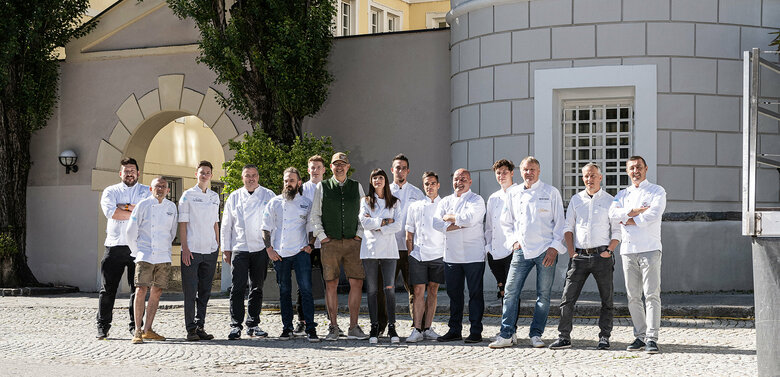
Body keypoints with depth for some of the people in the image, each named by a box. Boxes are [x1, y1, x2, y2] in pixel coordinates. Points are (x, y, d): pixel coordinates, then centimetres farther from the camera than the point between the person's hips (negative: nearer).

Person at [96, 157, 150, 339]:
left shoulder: (147, 191, 12)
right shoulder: (110, 191, 11)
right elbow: (110, 211, -8)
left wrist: (125, 207, -8)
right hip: (115, 246, 0)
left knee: (137, 288, 2)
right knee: (108, 288, 0)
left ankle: (135, 325, 10)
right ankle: (103, 326, 7)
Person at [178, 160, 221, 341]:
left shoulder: (215, 197, 14)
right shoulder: (188, 195, 0)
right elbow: (182, 223, -3)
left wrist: (218, 246, 12)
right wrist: (185, 248, -11)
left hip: (210, 251, 5)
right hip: (192, 250, -5)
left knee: (205, 291, 7)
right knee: (190, 291, -3)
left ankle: (200, 326, 13)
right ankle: (190, 328, 1)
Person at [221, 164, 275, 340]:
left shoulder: (268, 196, 7)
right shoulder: (234, 197, 10)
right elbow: (226, 225, 12)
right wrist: (226, 248, 7)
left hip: (261, 248, 0)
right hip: (239, 249, 0)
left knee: (257, 288, 6)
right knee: (238, 287, -7)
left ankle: (253, 324, 14)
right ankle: (235, 325, -6)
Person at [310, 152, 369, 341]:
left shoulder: (357, 187, 11)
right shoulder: (322, 187, 6)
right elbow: (315, 214, 6)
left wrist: (359, 234, 2)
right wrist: (321, 236, -3)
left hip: (353, 242, 2)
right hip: (330, 243, -1)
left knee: (357, 283, -4)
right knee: (331, 284, -2)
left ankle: (353, 328, 2)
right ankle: (333, 328, 5)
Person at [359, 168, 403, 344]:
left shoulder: (394, 202, 12)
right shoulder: (365, 201, 12)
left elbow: (397, 226, 0)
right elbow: (365, 222, -3)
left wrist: (377, 228, -7)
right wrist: (385, 221, -6)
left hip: (388, 249, 0)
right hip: (370, 249, 0)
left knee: (389, 288, -9)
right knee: (371, 289, -1)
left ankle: (391, 327, -7)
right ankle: (374, 327, 3)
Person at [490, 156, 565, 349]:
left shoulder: (551, 192, 3)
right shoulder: (513, 194, 12)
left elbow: (560, 222, 2)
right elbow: (506, 222, 21)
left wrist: (554, 247, -8)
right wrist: (513, 240, 6)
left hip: (545, 251, -3)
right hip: (522, 250, 3)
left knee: (543, 295, 0)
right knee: (510, 291, -4)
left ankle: (536, 335, 8)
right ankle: (507, 335, 0)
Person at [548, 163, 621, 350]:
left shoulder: (610, 201, 6)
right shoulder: (576, 200, 12)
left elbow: (617, 231, 5)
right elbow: (568, 227, 13)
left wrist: (608, 251, -8)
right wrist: (571, 252, 1)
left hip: (602, 256, -2)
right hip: (579, 256, 2)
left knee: (607, 300, 1)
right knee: (567, 297, -4)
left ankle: (604, 337, 10)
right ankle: (564, 337, 1)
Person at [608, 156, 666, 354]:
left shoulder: (657, 191, 5)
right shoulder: (623, 194, 17)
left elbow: (654, 214, -13)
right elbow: (613, 212, -2)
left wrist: (628, 219, -5)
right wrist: (637, 211, -11)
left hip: (650, 248, -4)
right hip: (628, 249, 4)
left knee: (651, 294, -10)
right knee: (633, 296, 4)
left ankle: (652, 338, -13)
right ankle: (640, 336, 9)